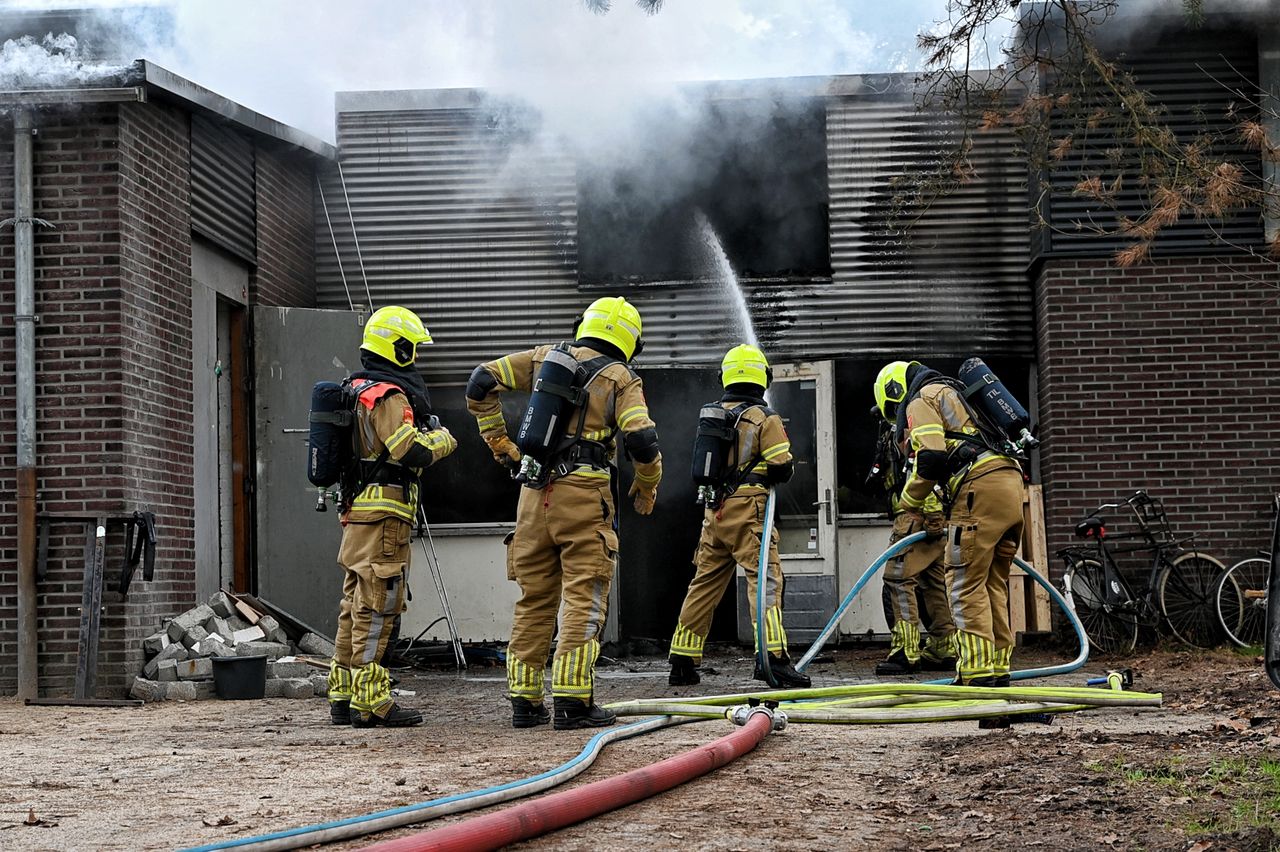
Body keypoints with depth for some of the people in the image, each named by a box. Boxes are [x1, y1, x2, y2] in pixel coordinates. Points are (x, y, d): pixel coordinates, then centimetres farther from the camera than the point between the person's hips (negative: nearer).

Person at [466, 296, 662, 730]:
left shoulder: (543, 358, 14)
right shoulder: (621, 380, 1)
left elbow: (481, 384, 9)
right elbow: (641, 440, -11)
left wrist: (498, 441, 16)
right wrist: (647, 487, 6)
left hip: (535, 495, 5)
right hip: (584, 498, -4)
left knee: (534, 600, 11)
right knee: (583, 600, -2)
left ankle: (524, 700, 14)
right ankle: (572, 701, -8)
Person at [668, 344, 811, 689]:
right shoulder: (765, 418, -4)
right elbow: (781, 467, -9)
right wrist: (786, 468, 12)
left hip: (714, 511, 6)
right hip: (748, 509, -6)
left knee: (704, 583, 13)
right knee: (765, 579, -10)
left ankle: (682, 663, 18)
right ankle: (772, 657, -23)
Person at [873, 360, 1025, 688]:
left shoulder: (920, 400, 6)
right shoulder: (953, 394, 35)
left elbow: (930, 459, -10)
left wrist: (911, 504, 4)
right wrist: (945, 516, 28)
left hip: (981, 489, -9)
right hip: (1012, 484, 9)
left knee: (966, 585, -8)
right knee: (994, 584, 13)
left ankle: (978, 674, -13)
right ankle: (999, 671, 13)